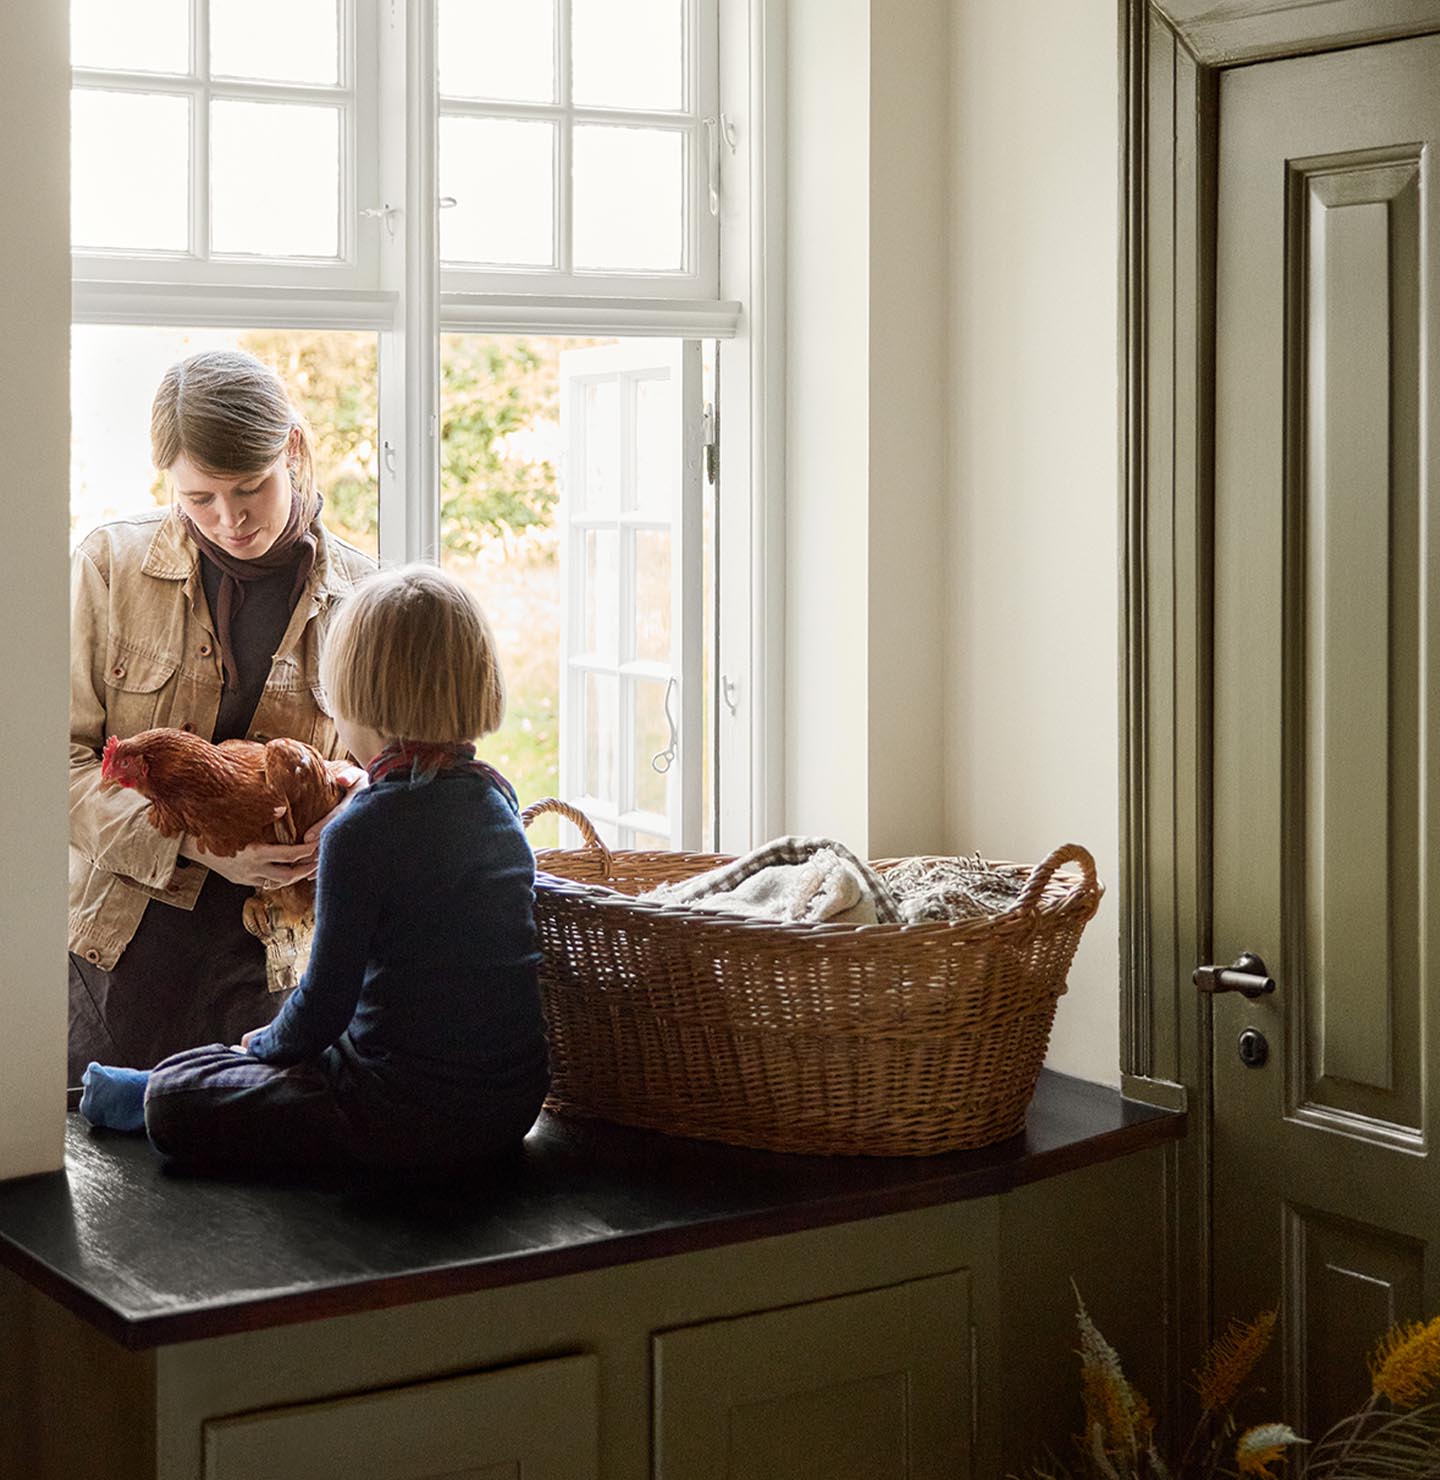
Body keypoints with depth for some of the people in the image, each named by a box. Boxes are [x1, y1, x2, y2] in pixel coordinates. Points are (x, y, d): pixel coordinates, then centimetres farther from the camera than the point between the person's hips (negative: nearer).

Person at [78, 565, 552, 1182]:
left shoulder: (362, 830, -20)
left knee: (174, 1101, 1)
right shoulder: (495, 795, 4)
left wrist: (264, 1045, 7)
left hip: (418, 1118, -8)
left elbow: (327, 1000, -14)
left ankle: (134, 1095, 31)